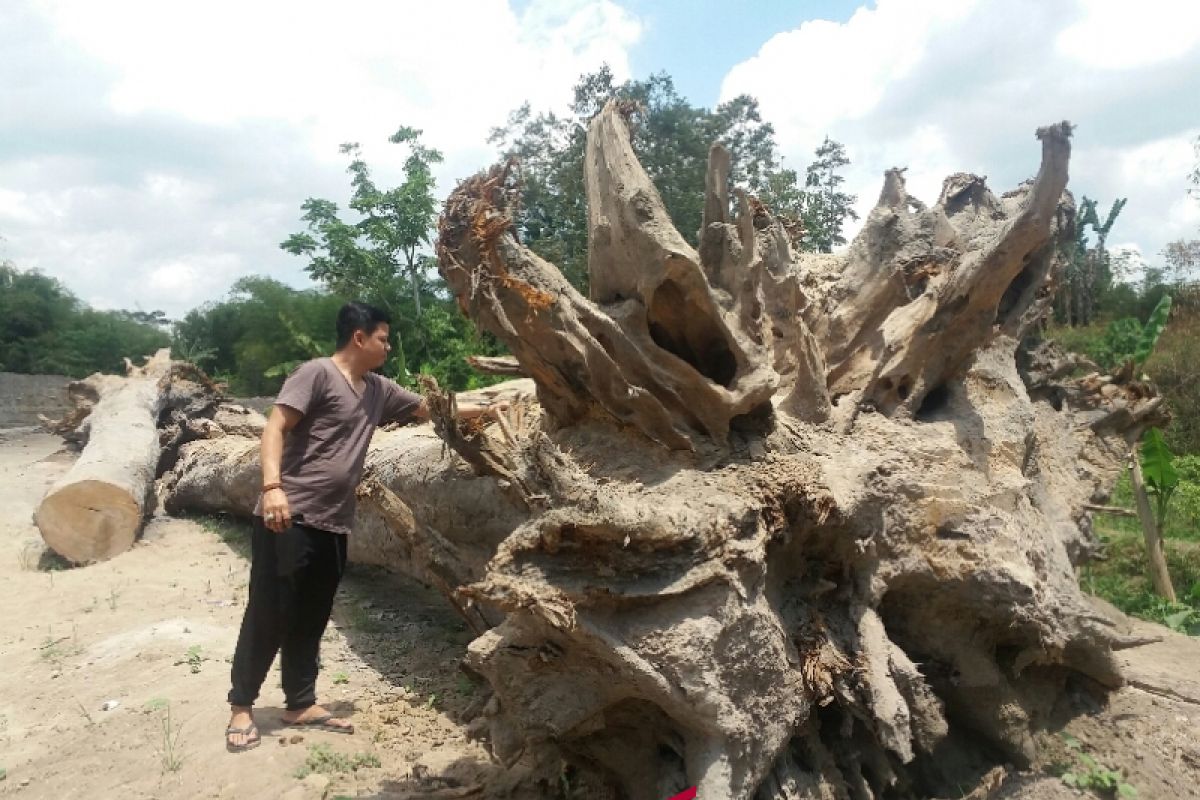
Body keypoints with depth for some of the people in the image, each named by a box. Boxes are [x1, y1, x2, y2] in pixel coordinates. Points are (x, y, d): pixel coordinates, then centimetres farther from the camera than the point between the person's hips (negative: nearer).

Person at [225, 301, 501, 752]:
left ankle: (301, 704, 24)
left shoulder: (379, 391, 15)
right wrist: (272, 486, -26)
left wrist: (489, 409, 21)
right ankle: (241, 707, 15)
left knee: (311, 618, 13)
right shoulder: (316, 374, -7)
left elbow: (432, 409, 23)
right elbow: (275, 428, -14)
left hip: (333, 525, 7)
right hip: (289, 518, -7)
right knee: (269, 613, 1)